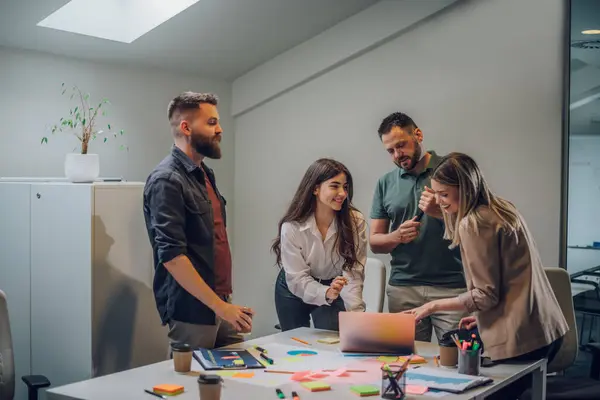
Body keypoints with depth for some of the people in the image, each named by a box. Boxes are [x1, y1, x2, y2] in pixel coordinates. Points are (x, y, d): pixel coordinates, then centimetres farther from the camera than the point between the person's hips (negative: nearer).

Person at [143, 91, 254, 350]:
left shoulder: (204, 173, 13)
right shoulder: (167, 180, -15)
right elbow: (171, 255, -22)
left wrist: (225, 301, 16)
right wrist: (219, 305, -21)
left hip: (220, 303, 8)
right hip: (192, 311, -8)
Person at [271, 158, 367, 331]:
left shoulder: (356, 222, -21)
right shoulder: (292, 227, -24)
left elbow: (353, 273, -22)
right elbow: (297, 280, -24)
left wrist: (355, 313, -36)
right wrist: (326, 293, -43)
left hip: (332, 289, 0)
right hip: (294, 291, 0)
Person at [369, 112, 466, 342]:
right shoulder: (385, 183, 11)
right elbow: (374, 242, 12)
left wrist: (441, 212, -16)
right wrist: (397, 236, -8)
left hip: (451, 286, -2)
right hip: (403, 288, 3)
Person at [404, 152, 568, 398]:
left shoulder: (472, 223, -14)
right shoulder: (503, 210, 13)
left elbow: (486, 294, -15)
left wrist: (434, 306, -7)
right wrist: (484, 315, 20)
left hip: (519, 338, -9)